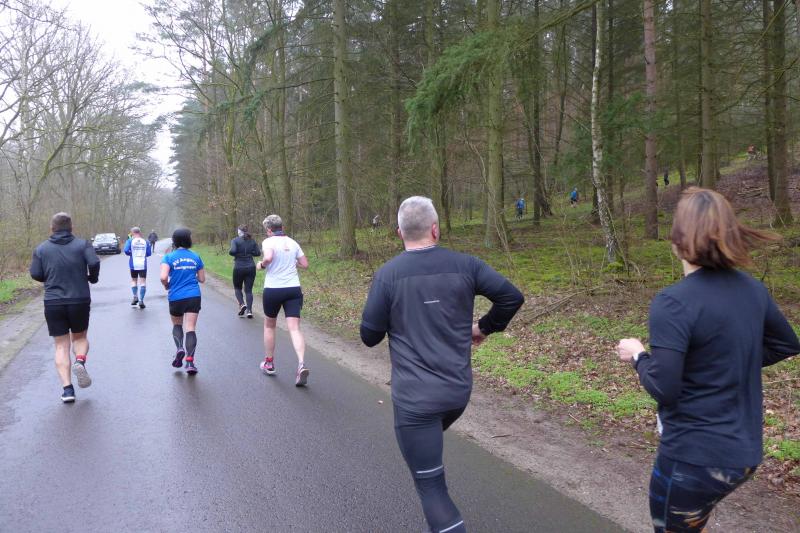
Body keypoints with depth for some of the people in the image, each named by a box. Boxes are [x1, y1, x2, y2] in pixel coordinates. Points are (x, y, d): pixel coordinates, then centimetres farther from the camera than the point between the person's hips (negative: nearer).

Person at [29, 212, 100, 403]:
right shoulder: (82, 244, -1)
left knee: (61, 346, 8)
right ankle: (80, 361, -13)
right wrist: (93, 278, 5)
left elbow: (36, 274, 0)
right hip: (80, 300, -1)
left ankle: (67, 388, -2)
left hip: (53, 303, 1)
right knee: (80, 337, 19)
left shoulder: (41, 249, 4)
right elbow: (94, 263, -15)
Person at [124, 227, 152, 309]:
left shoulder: (130, 241, -3)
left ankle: (135, 297, 10)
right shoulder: (145, 241, 2)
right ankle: (141, 300, -8)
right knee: (143, 281, 1)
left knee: (134, 280, 20)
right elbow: (149, 253, 2)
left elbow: (126, 251, -13)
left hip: (133, 264, 0)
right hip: (143, 265, 0)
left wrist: (131, 253, 7)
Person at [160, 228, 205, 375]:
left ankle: (179, 348, -1)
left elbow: (163, 277, -17)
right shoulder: (195, 257, 4)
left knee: (177, 325, 22)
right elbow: (202, 279, 9)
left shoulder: (169, 257, -4)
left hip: (176, 298, -1)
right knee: (191, 328, -3)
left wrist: (166, 286, 4)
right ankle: (190, 361, -11)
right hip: (194, 297, 1)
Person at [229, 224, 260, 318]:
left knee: (237, 288, 18)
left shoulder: (235, 240, -5)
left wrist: (230, 252, 2)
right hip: (251, 268, 3)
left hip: (239, 268, -2)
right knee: (248, 290, 6)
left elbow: (232, 251, -20)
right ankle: (249, 310, -6)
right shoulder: (252, 241, 5)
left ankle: (242, 304, -4)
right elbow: (258, 253, 0)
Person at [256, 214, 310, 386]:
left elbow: (268, 257, -26)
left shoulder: (268, 241, -6)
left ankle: (269, 363, 29)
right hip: (294, 289, 3)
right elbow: (305, 264, 11)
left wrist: (261, 264, -5)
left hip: (273, 290, -3)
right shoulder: (292, 242, 9)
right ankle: (301, 364, -24)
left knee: (269, 326, 19)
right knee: (294, 328, -4)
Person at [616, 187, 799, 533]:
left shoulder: (673, 302, -24)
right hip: (745, 451, 7)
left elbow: (662, 388, -25)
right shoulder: (753, 289, -1)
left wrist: (637, 356, -7)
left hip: (695, 456, -7)